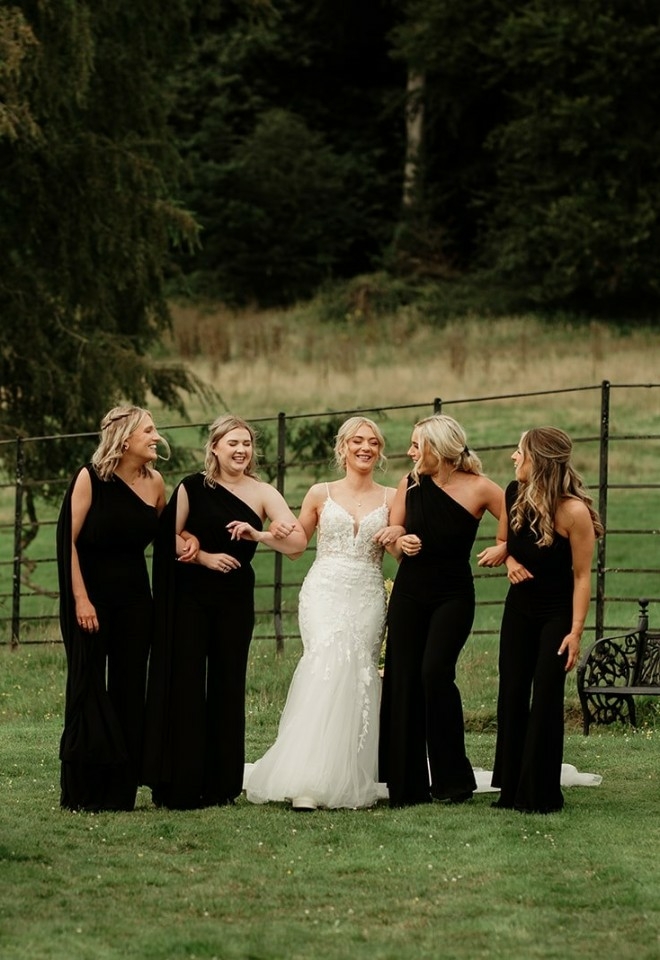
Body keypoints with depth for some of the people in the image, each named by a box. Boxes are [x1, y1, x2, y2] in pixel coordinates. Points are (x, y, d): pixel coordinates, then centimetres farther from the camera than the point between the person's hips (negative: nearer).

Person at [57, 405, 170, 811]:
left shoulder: (155, 483, 3)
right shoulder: (90, 478, -10)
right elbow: (70, 539, -11)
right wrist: (80, 598, -16)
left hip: (135, 598, 4)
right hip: (90, 596, -4)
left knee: (129, 690, 2)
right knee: (88, 689, -2)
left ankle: (121, 790, 7)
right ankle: (82, 792, 3)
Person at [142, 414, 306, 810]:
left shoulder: (262, 493, 2)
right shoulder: (193, 488, 1)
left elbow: (298, 542, -8)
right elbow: (170, 537, -1)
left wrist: (257, 534, -23)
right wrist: (204, 557, -13)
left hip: (235, 599, 2)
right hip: (190, 596, -2)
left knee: (228, 687, 4)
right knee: (185, 685, -4)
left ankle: (221, 785, 10)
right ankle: (180, 786, -1)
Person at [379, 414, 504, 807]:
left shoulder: (478, 489, -10)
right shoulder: (411, 484, 2)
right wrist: (400, 543, -10)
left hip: (453, 596, -4)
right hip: (409, 593, 4)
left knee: (435, 672, -21)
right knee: (403, 680, 0)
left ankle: (453, 778, -8)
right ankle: (409, 786, 6)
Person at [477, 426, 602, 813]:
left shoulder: (574, 512, -23)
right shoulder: (515, 494, -5)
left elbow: (582, 575, -19)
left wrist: (576, 631, -21)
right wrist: (505, 554, -10)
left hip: (556, 614, -6)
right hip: (519, 608, 6)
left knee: (546, 700, -5)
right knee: (512, 696, 7)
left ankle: (541, 794, 4)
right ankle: (512, 789, 15)